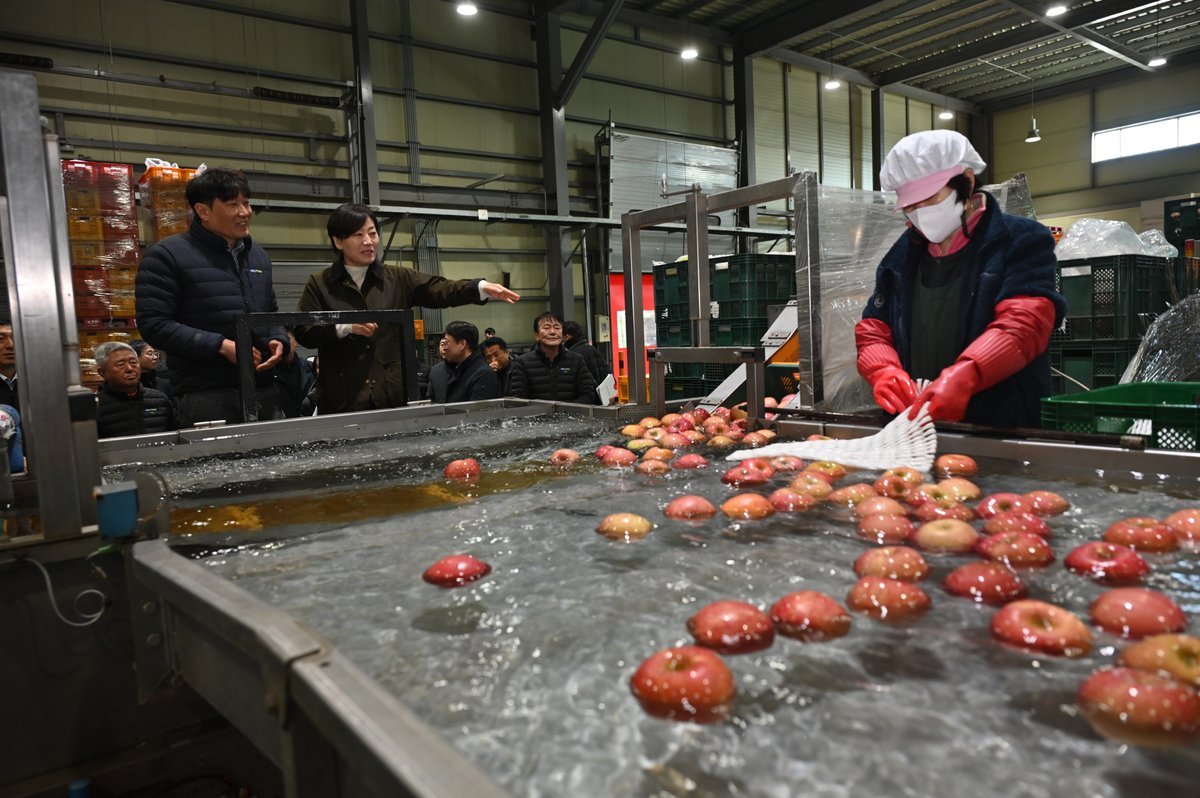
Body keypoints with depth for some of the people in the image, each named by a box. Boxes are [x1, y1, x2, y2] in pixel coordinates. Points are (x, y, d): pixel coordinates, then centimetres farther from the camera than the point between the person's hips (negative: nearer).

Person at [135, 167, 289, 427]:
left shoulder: (258, 255, 17)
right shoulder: (167, 256, -4)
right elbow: (154, 323, -11)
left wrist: (278, 340, 3)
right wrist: (221, 346, -18)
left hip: (264, 389, 6)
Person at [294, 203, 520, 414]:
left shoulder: (398, 279, 9)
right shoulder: (319, 284, 5)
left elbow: (438, 289, -4)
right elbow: (303, 332, 0)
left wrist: (481, 288, -20)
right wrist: (345, 327, -15)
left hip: (394, 395, 2)